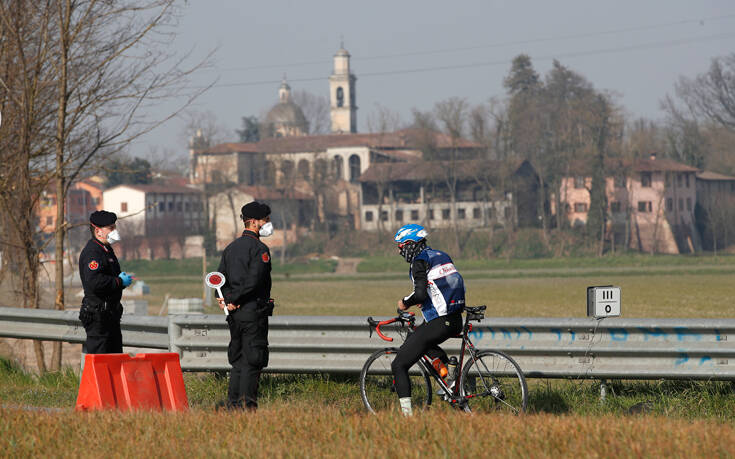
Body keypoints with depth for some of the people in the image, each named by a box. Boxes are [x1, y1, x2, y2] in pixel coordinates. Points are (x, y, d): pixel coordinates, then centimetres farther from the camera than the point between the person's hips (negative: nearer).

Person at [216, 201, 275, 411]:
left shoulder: (231, 248, 15)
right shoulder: (259, 249, -11)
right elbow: (253, 281, -20)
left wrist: (227, 298, 0)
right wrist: (235, 300, -12)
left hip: (235, 314, 8)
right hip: (254, 311, -8)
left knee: (237, 360, 12)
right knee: (252, 360, -5)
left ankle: (233, 404, 11)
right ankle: (247, 404, -8)